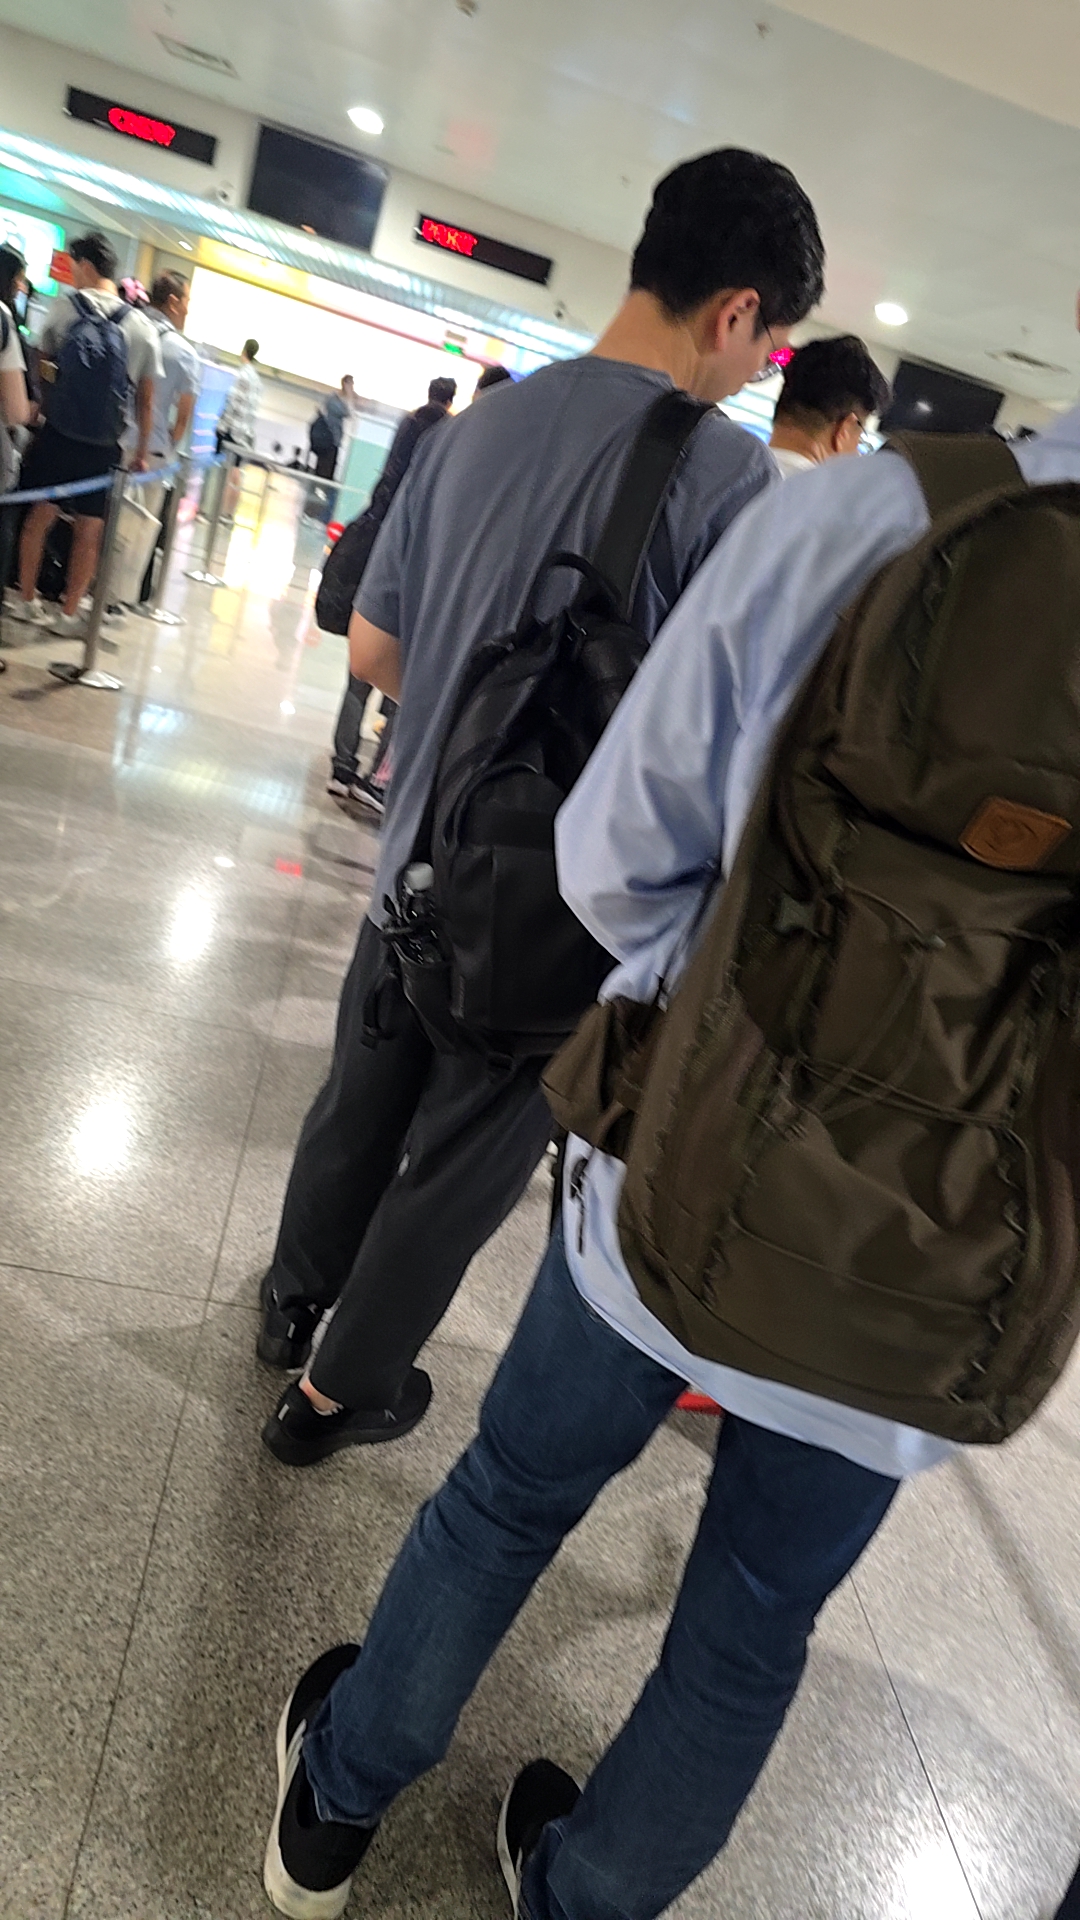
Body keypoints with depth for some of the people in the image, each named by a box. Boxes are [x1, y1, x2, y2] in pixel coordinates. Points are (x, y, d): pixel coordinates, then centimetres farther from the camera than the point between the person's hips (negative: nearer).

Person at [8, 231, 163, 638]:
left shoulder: (64, 309, -2)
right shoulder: (143, 328, 0)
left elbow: (44, 364, 8)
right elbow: (145, 400, 1)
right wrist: (142, 450, 9)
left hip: (57, 433, 0)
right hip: (103, 446, 0)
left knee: (39, 515, 13)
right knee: (89, 531, 7)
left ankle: (26, 600, 19)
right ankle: (68, 613, 12)